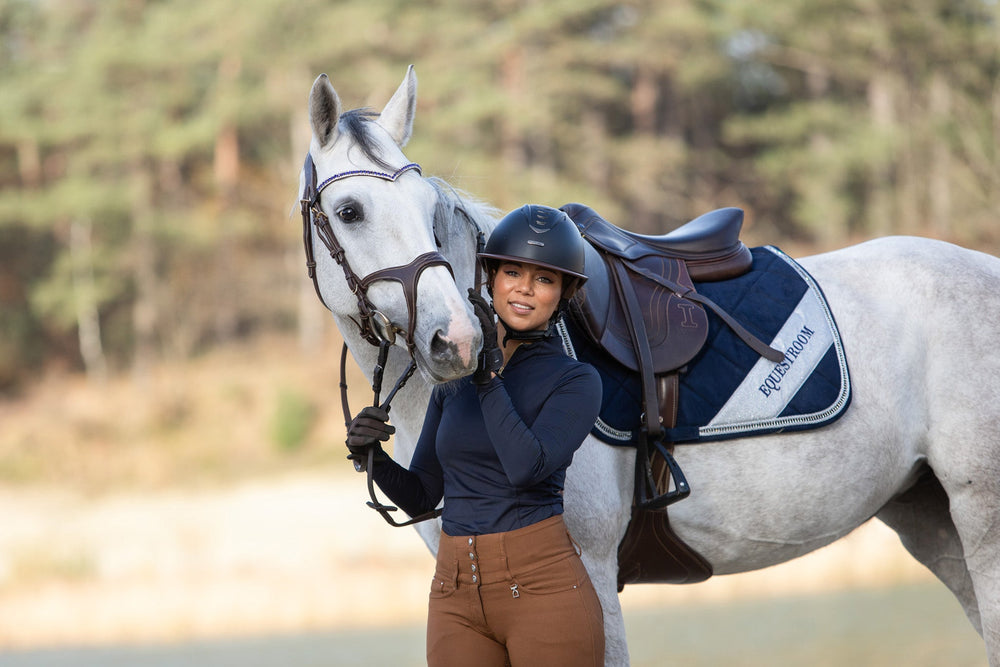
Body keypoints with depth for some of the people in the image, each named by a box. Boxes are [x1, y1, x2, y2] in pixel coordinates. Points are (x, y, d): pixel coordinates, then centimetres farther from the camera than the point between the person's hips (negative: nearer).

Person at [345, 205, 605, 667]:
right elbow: (420, 497, 14)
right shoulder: (454, 375, 12)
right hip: (456, 595, 5)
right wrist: (373, 457, -5)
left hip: (540, 582, -5)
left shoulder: (576, 381, -3)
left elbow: (526, 467, -20)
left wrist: (490, 375, -13)